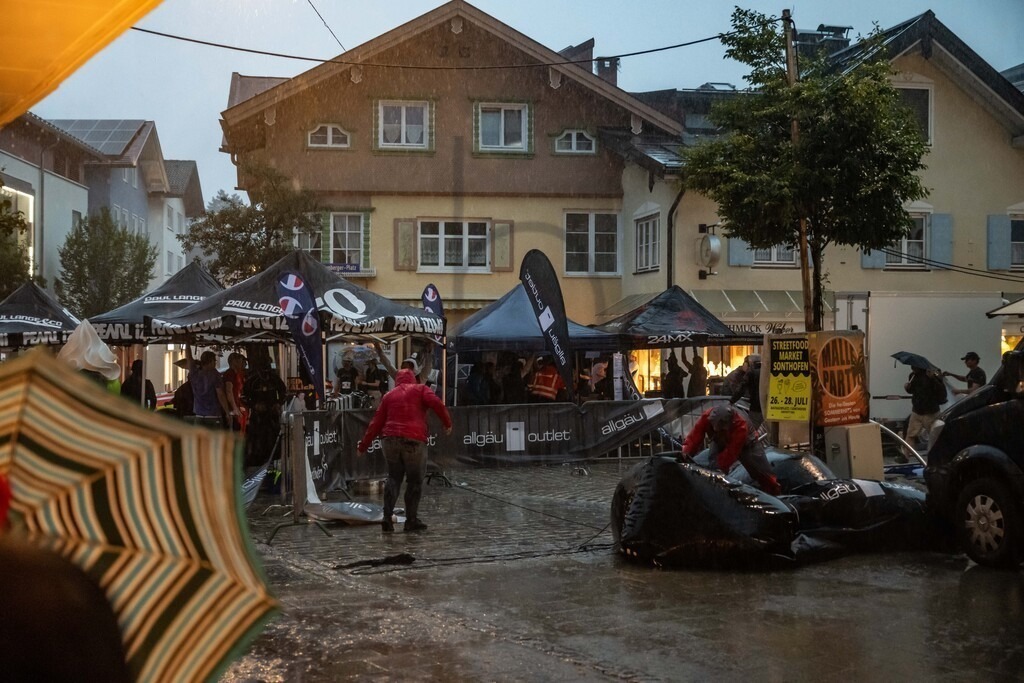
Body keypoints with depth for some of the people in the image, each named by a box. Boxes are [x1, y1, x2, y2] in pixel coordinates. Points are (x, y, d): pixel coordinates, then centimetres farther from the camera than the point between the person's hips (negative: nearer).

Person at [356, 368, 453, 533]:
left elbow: (376, 422, 15)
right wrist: (447, 423, 1)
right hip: (414, 440, -4)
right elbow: (436, 404, -9)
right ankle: (411, 520, 8)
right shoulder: (420, 389, 9)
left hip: (391, 440, 4)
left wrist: (363, 445, 19)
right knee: (415, 481, 7)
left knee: (393, 478, 15)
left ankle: (387, 517, 3)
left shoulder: (389, 395, 18)